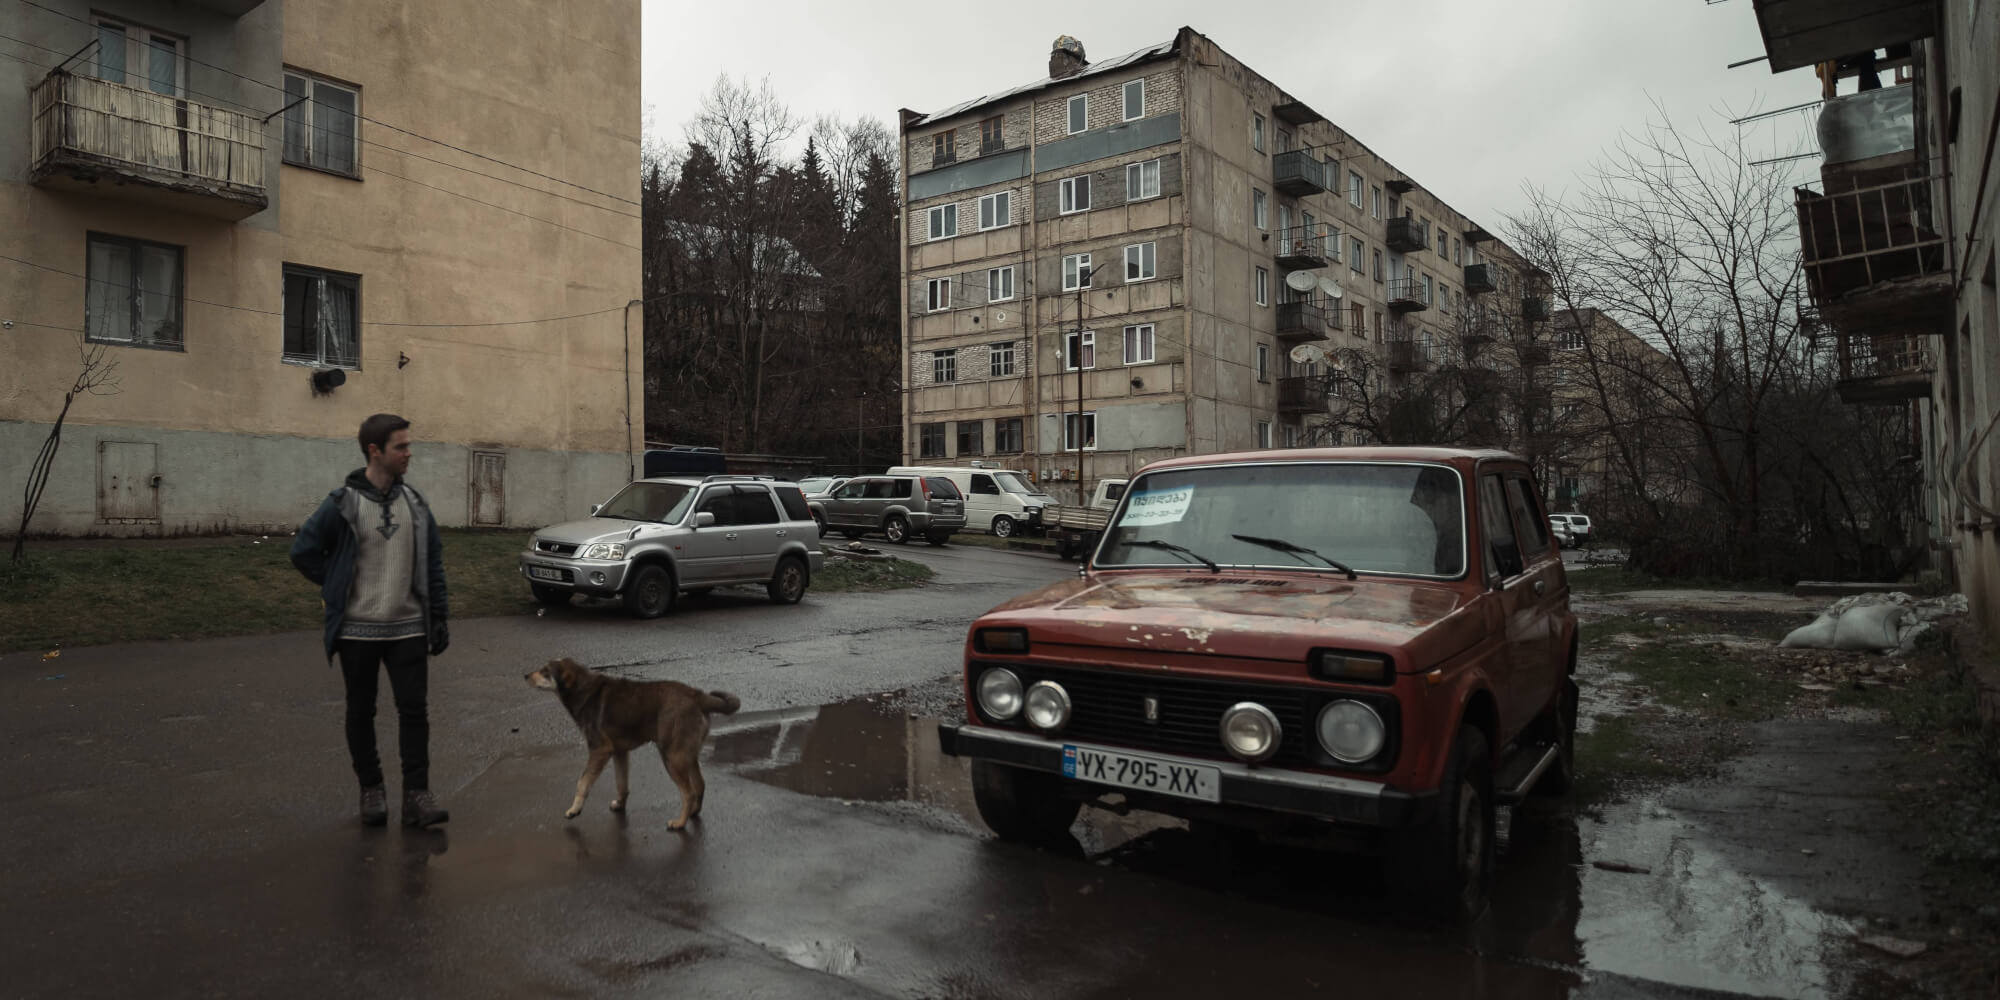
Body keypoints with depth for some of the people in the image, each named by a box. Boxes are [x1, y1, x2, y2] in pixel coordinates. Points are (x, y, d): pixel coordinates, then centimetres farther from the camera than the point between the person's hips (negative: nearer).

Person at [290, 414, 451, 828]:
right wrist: (340, 589, 0)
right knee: (361, 712, 9)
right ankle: (372, 789, 23)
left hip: (407, 628, 2)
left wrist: (439, 617, 4)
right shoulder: (342, 504, -8)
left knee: (414, 710, -2)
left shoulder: (414, 503, 4)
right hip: (357, 629, -2)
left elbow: (433, 561, 7)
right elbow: (303, 552, -2)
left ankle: (417, 795, 2)